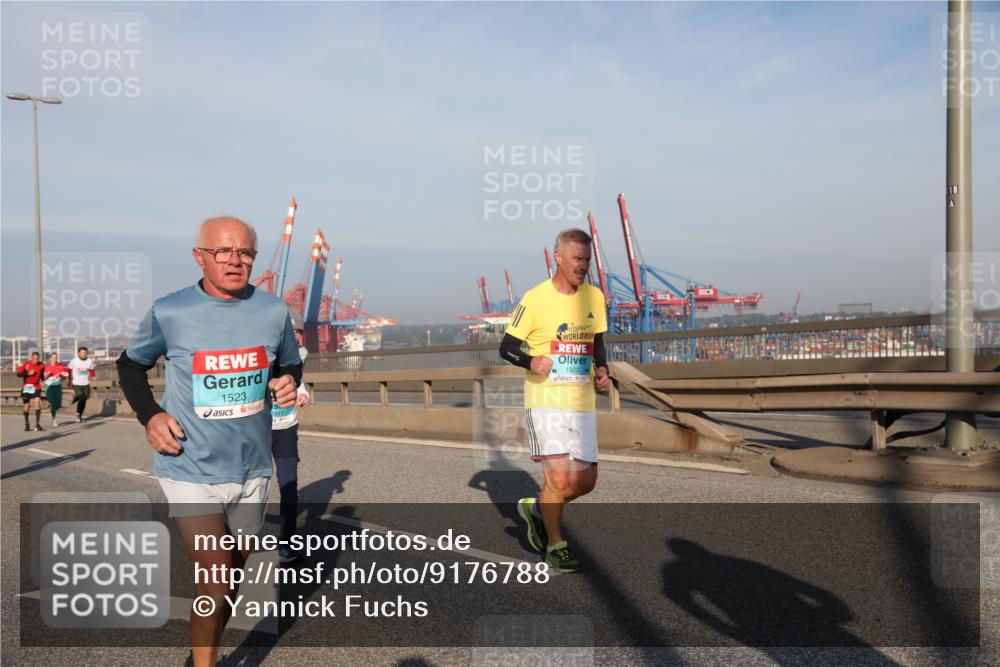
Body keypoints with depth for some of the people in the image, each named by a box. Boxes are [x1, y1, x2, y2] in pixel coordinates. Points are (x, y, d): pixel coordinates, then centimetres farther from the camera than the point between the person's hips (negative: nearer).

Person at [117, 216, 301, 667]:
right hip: (191, 472, -3)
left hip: (252, 470, 4)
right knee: (215, 583, -9)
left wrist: (288, 382, -10)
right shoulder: (169, 312, -11)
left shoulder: (273, 310, -4)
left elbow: (290, 364, 13)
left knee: (233, 577, 18)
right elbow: (130, 365, 6)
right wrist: (149, 415, -9)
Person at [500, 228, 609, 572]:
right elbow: (506, 347, -4)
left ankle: (536, 508, 34)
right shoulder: (535, 299, -9)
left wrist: (602, 370, 1)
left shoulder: (594, 297, 8)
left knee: (585, 480, 8)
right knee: (560, 477, -11)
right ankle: (555, 545, 13)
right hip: (545, 400, -6)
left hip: (583, 402, 6)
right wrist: (531, 362, -24)